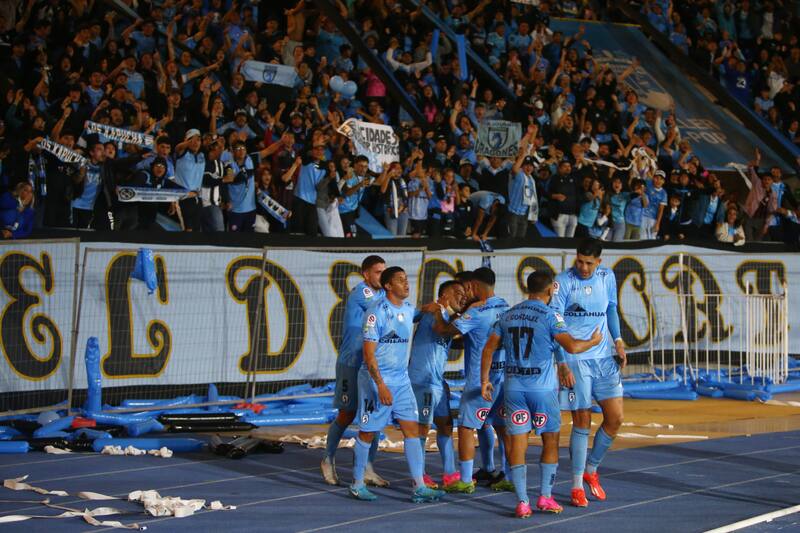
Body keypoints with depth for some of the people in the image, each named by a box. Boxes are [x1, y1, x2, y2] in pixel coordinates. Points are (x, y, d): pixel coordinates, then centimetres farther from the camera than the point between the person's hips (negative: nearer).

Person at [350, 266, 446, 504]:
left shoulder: (409, 310, 7)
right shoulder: (377, 312, -15)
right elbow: (368, 353, -17)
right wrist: (380, 385, -22)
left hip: (402, 380, 7)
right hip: (376, 379, -7)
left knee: (412, 429, -1)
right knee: (368, 432, 3)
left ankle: (419, 488, -1)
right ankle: (357, 484, 16)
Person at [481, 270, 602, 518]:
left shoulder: (508, 315, 9)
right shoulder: (550, 316, -7)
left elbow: (488, 349, 8)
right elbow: (572, 346, -16)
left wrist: (484, 380, 15)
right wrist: (593, 341, 3)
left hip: (513, 386, 4)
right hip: (542, 387, -4)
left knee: (518, 443, 3)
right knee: (550, 442, 12)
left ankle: (522, 502, -1)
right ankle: (545, 497, 11)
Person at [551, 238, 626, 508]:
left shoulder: (607, 276, 7)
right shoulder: (563, 282, -8)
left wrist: (618, 339, 7)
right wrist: (562, 363, -17)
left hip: (604, 357, 5)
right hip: (575, 360, -5)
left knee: (615, 418, 1)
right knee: (582, 421, -4)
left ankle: (591, 470, 22)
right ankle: (577, 485, 7)